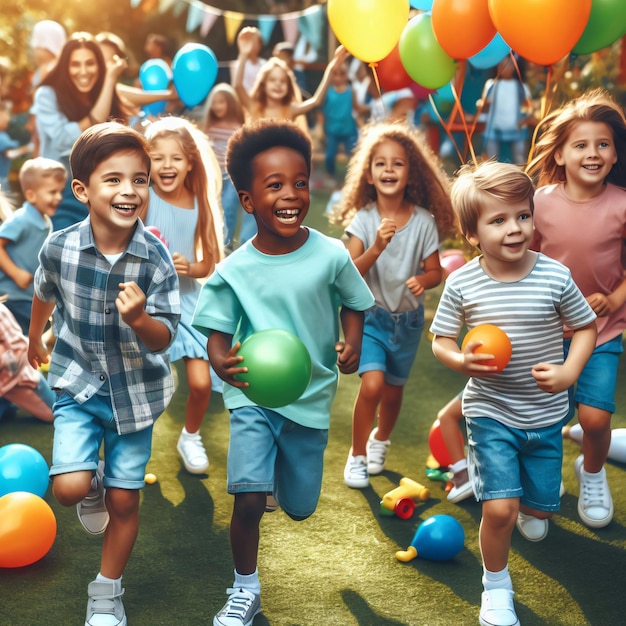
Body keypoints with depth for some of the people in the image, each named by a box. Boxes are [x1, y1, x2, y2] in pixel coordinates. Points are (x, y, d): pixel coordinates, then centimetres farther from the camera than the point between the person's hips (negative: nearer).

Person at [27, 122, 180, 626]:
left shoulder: (156, 259, -18)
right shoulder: (60, 248, -15)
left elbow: (163, 340, -16)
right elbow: (44, 295, 9)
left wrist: (139, 318, -38)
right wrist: (35, 340, 26)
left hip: (135, 390, 0)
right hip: (78, 383, 0)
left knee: (124, 500, 7)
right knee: (69, 487, -15)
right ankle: (93, 487, 24)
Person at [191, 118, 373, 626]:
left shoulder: (330, 256, -11)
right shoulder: (233, 271, -12)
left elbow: (353, 304, 5)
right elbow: (217, 332, -7)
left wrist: (352, 343, -14)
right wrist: (222, 362, -30)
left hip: (311, 396, 2)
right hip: (253, 395, -2)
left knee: (300, 508, 13)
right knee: (248, 500, -16)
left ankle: (285, 466, 52)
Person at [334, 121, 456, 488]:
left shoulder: (424, 221, -10)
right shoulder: (363, 220, -12)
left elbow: (435, 271, -4)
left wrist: (423, 281, -27)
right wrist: (376, 248, -35)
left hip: (408, 319, 2)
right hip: (371, 315, -2)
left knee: (393, 390, 14)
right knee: (372, 384, -18)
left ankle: (381, 439, 45)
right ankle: (357, 455, 4)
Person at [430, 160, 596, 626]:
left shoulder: (556, 277, -14)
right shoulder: (461, 283, -14)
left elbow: (586, 327, 1)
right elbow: (440, 341, -2)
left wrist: (569, 372, -16)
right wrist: (462, 361, -24)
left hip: (545, 413, 2)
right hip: (491, 412, -2)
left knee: (540, 508, 14)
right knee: (499, 509, -13)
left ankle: (528, 510, 54)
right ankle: (496, 586, 15)